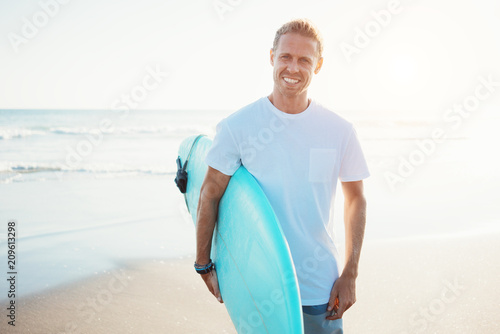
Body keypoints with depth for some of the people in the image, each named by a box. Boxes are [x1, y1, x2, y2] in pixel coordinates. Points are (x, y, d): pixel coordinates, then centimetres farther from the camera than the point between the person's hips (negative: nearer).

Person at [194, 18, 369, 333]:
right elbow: (210, 195, -1)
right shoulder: (238, 125, -8)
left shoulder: (340, 130, -4)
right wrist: (204, 266, 2)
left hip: (320, 287, 1)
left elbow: (355, 199, 6)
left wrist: (350, 275, 2)